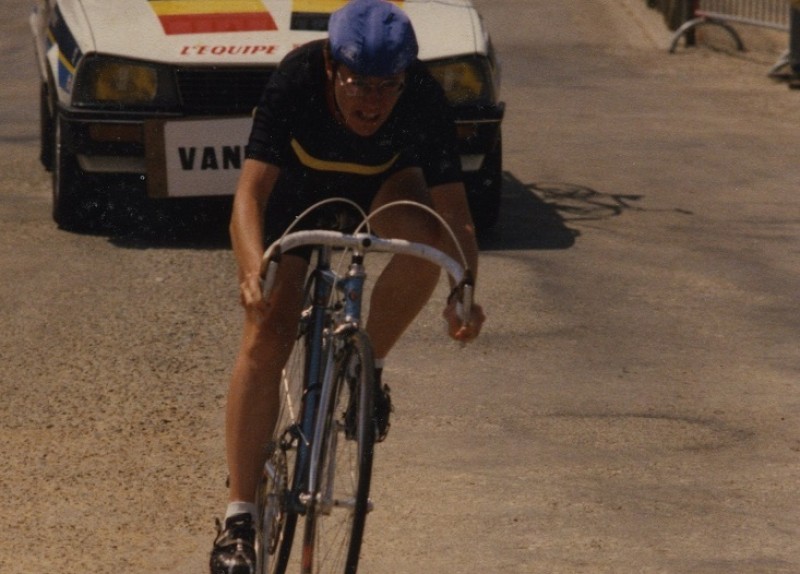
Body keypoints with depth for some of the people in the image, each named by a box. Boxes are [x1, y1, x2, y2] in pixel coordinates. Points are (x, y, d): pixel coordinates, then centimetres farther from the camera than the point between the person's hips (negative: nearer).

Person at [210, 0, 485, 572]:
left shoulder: (424, 100, -32)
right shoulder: (296, 82, -36)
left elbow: (455, 213, -33)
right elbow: (250, 193, -41)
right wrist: (254, 271, -59)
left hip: (381, 181, 1)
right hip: (295, 183, -1)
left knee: (424, 243, -33)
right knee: (265, 341, -15)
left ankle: (366, 367, -6)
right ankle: (240, 516, -10)